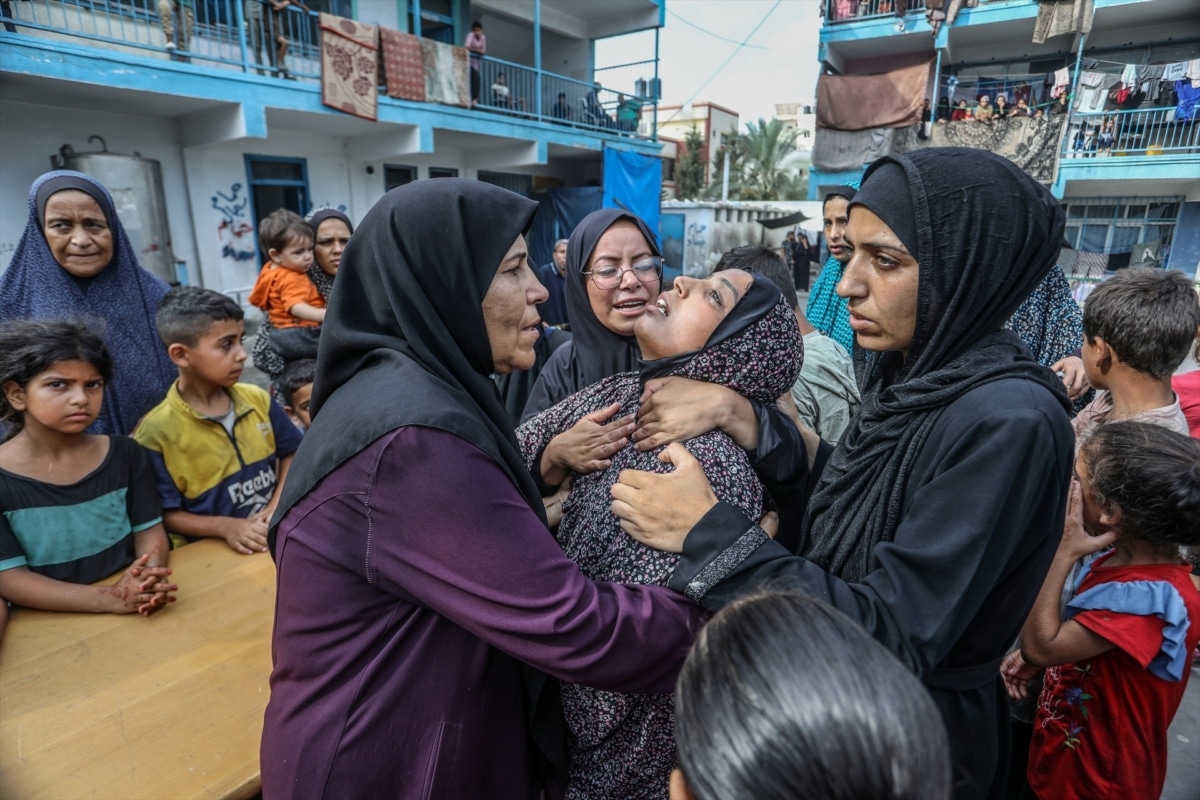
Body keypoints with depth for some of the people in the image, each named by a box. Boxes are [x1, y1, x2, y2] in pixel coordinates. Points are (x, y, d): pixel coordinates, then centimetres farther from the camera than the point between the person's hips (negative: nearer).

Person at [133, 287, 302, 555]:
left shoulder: (257, 400, 3)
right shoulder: (156, 432, -8)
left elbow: (290, 453, 12)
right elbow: (165, 514, -5)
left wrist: (279, 506, -2)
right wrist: (225, 526, -17)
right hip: (209, 553, -3)